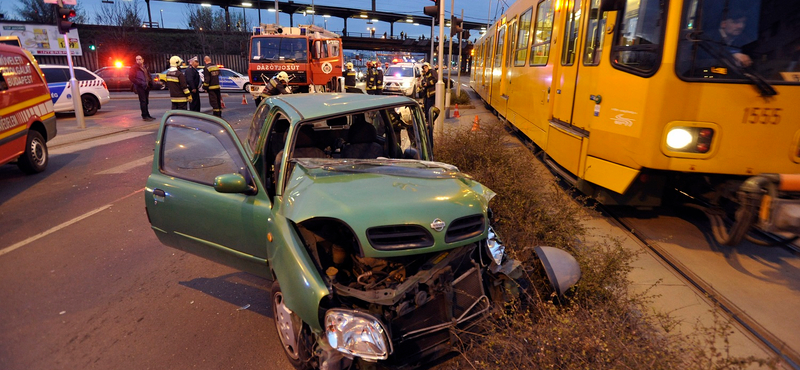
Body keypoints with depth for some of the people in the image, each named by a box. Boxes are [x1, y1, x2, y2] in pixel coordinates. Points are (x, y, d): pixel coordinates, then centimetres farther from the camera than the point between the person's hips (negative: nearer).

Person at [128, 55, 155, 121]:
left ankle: (147, 115, 19)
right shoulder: (134, 68, -4)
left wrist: (150, 83, 10)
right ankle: (144, 116, -9)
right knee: (143, 101, -10)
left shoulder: (145, 67, 18)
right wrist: (140, 83, -18)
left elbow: (148, 76, 26)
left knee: (146, 101, 12)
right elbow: (131, 77, -12)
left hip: (146, 87, 7)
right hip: (140, 87, -7)